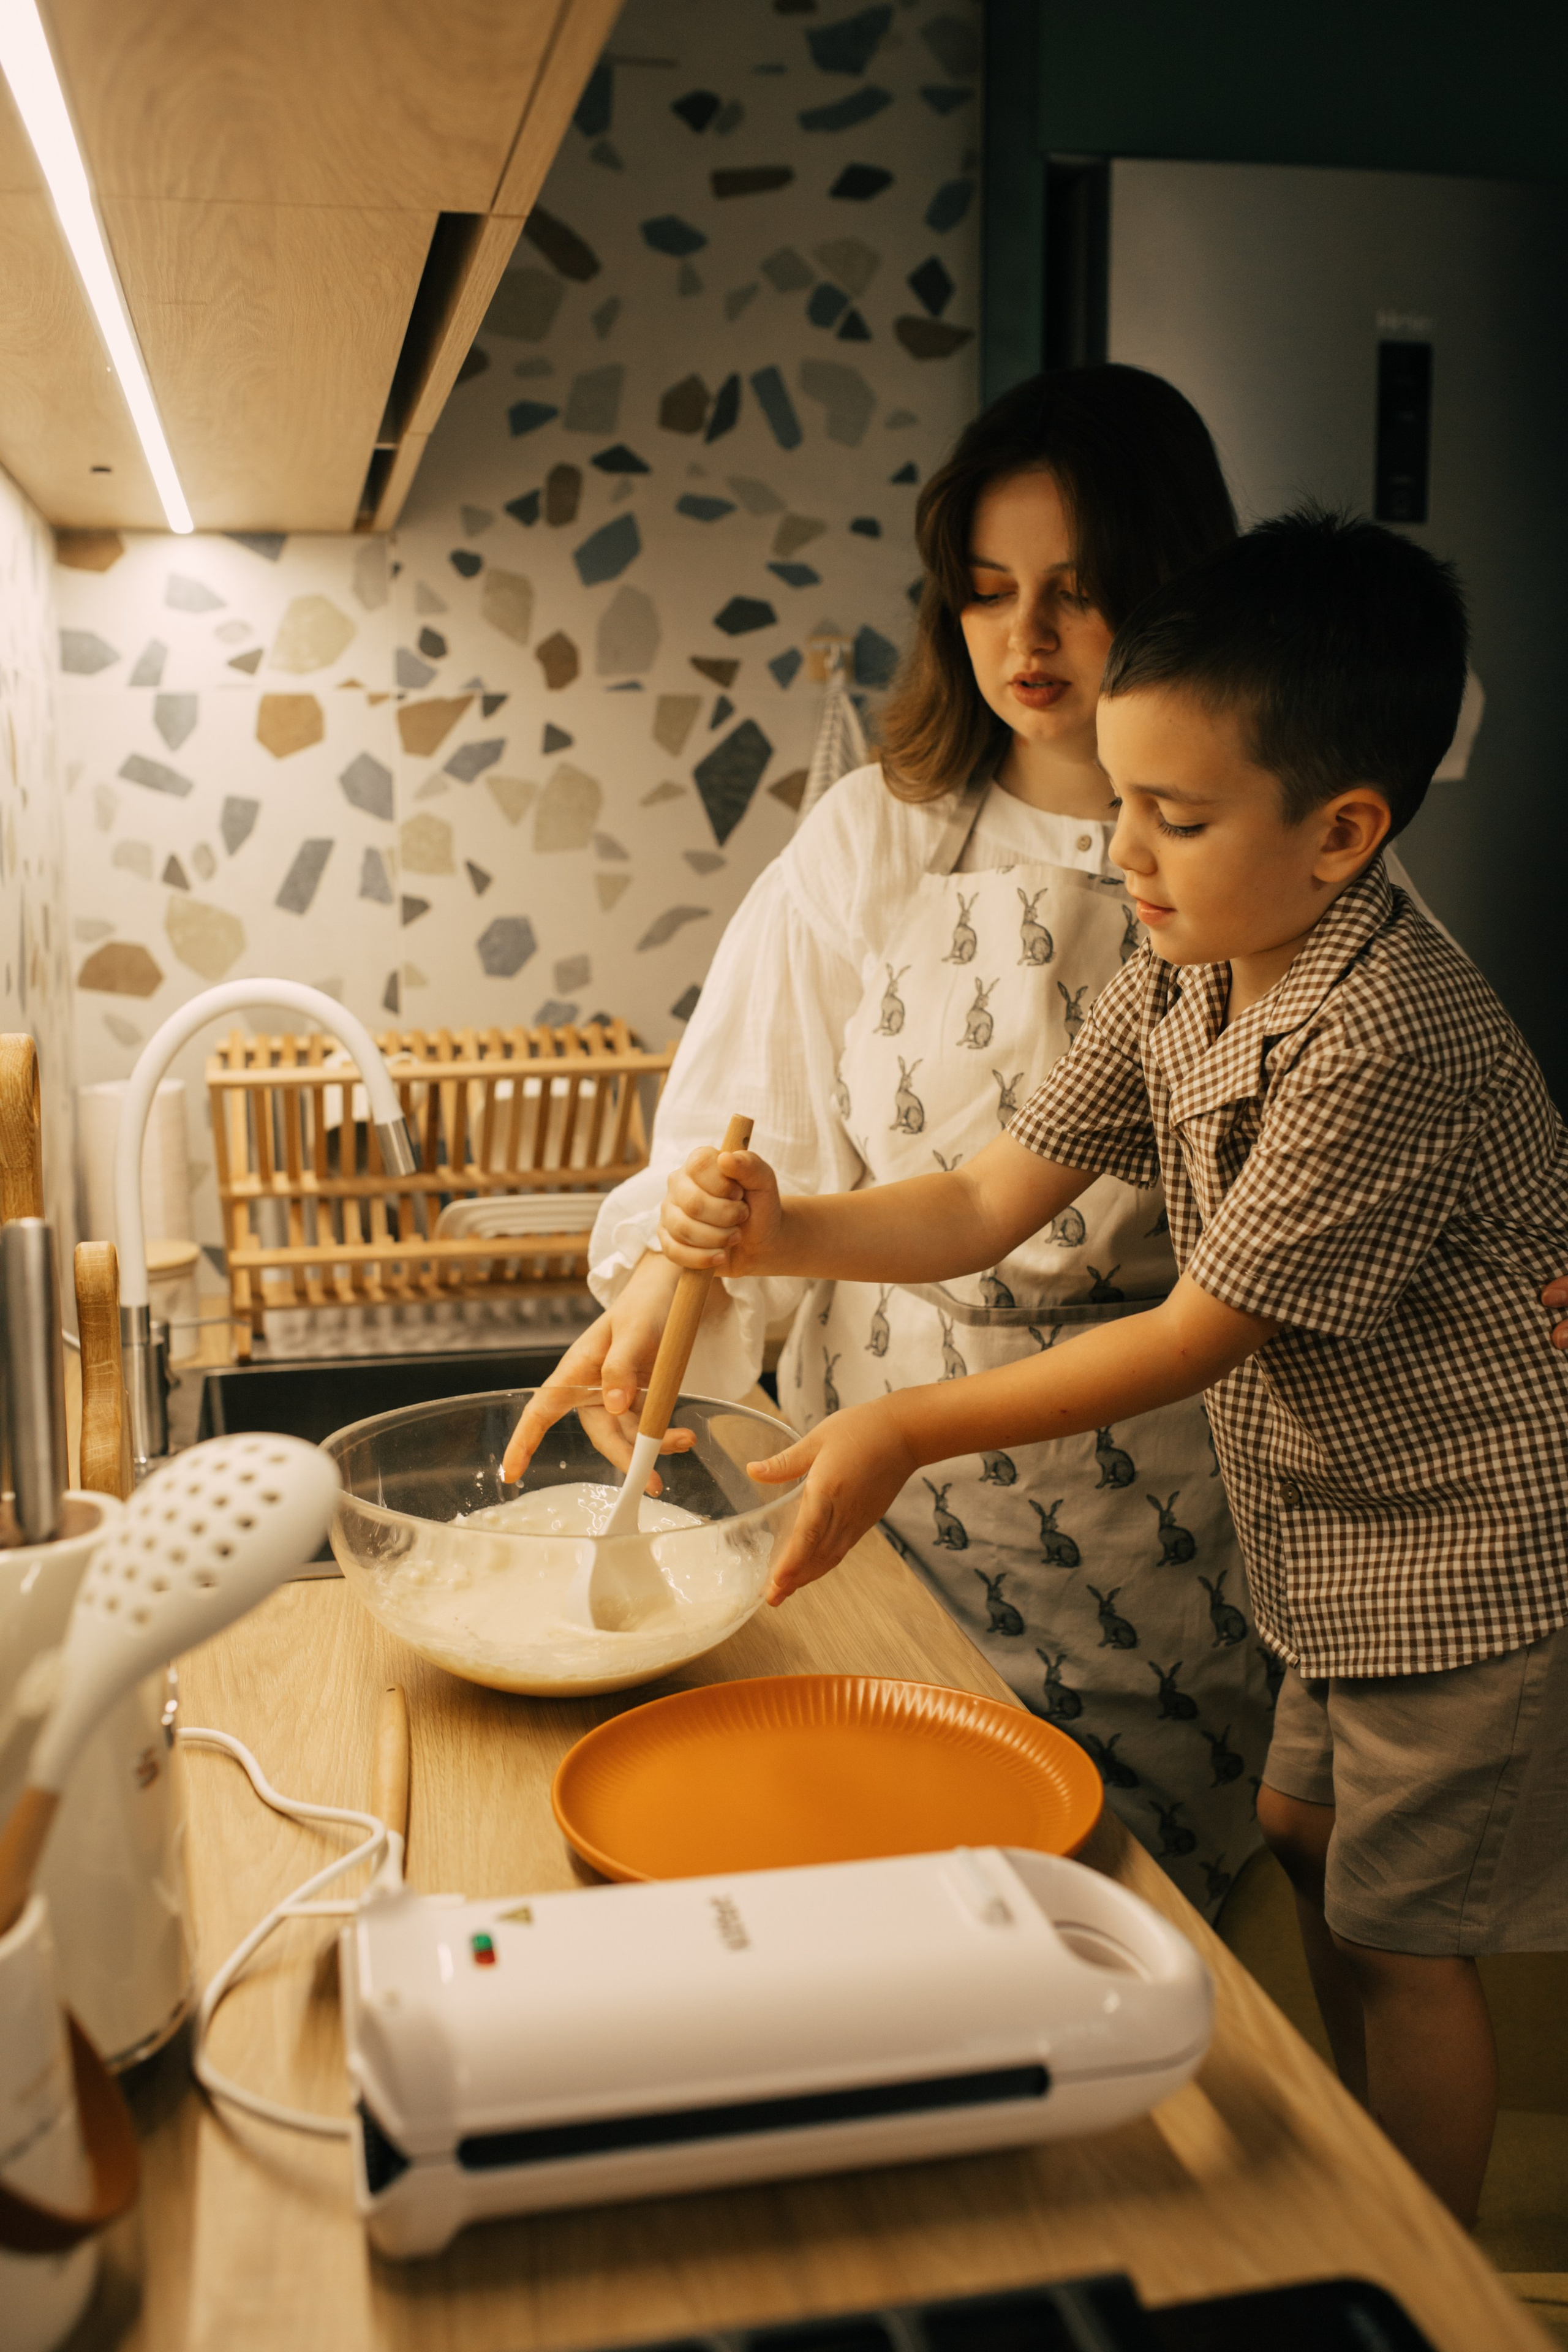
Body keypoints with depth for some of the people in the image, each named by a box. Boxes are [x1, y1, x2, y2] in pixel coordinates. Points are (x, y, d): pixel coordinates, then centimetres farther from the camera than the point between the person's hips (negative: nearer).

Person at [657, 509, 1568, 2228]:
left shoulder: (1392, 1041, -31)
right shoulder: (1178, 977, -4)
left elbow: (1200, 1332, -26)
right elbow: (987, 1204, -4)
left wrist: (909, 1433, -22)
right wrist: (776, 1232, -21)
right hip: (1330, 1528, 9)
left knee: (1398, 1930, 6)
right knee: (1308, 1844, 21)